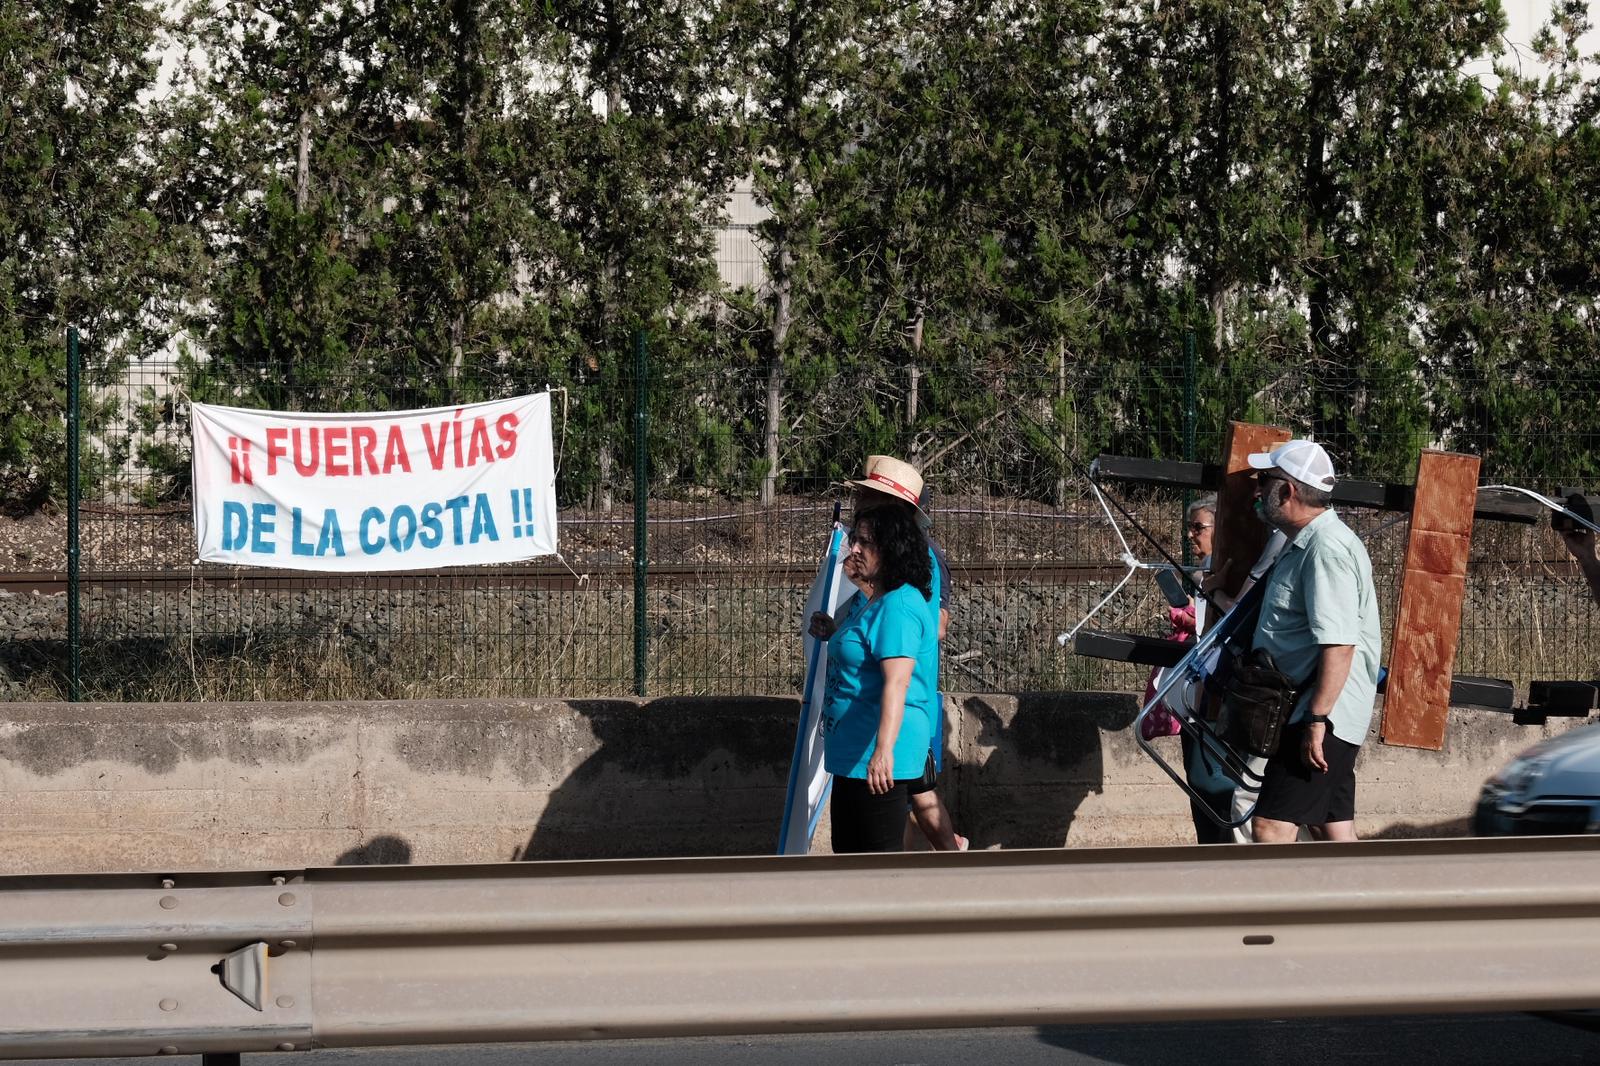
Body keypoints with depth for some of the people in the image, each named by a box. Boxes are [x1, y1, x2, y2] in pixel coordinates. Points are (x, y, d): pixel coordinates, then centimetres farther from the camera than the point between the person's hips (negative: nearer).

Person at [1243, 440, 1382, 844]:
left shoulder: (1328, 549, -17)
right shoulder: (1303, 545, 17)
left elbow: (1339, 644, -25)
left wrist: (1317, 720, -27)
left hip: (1321, 720, -11)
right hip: (1316, 716, 11)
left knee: (1271, 827, -14)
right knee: (1333, 831, 12)